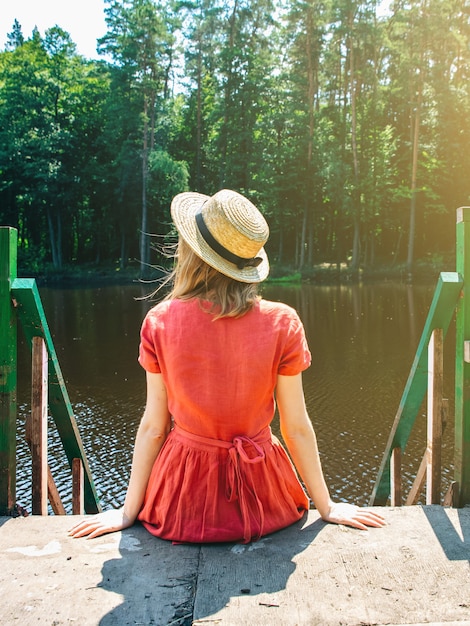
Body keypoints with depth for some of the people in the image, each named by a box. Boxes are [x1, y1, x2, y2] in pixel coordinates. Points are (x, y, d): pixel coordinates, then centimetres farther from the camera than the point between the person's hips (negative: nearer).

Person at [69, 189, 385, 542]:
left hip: (183, 502, 0)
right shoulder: (282, 324, -17)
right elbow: (297, 428, -10)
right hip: (257, 492, 0)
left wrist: (130, 511, 5)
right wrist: (326, 506, 5)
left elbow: (153, 426, -9)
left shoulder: (160, 324, -16)